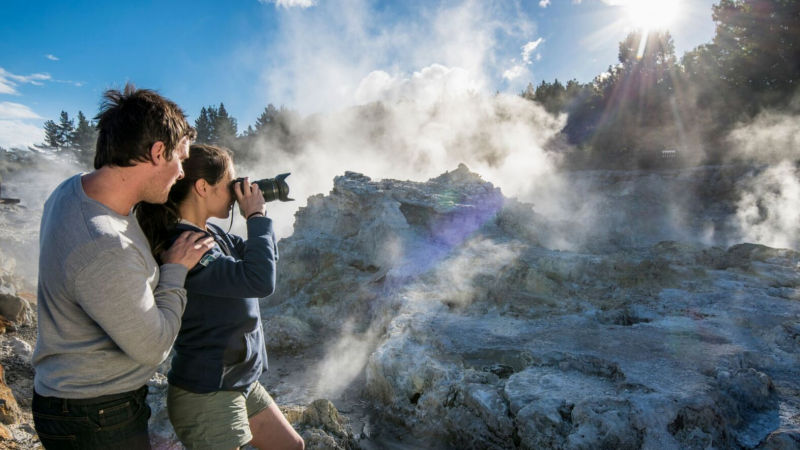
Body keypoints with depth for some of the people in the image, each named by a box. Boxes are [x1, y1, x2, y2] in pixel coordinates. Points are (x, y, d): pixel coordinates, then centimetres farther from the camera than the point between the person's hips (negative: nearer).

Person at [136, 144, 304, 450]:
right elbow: (261, 280, -33)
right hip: (207, 395, -9)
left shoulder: (211, 233, 4)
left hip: (239, 383, 9)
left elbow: (267, 258, 14)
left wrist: (258, 215, -2)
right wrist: (256, 216, -21)